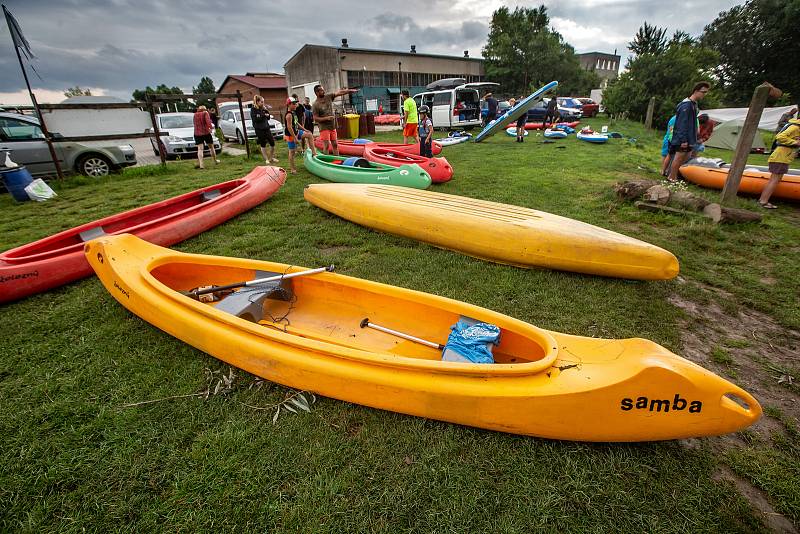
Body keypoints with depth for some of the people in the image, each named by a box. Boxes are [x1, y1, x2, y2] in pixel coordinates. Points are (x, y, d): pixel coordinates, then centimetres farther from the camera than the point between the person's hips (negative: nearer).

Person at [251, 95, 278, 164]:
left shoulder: (262, 108, 10)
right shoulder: (253, 109, -7)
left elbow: (268, 117, 11)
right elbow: (255, 119, -17)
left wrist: (266, 110, -4)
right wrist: (263, 115, -17)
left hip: (266, 128, 6)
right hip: (259, 129, -6)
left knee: (272, 143, 4)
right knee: (263, 145, 3)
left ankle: (271, 158, 19)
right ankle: (266, 159, 13)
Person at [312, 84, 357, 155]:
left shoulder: (328, 97, 4)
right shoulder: (315, 105, -11)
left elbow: (339, 92, 4)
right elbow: (316, 119, -13)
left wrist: (350, 90, 0)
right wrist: (326, 118, -21)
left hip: (333, 126, 6)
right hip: (324, 128, -6)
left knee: (335, 145, 10)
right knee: (326, 146, -10)